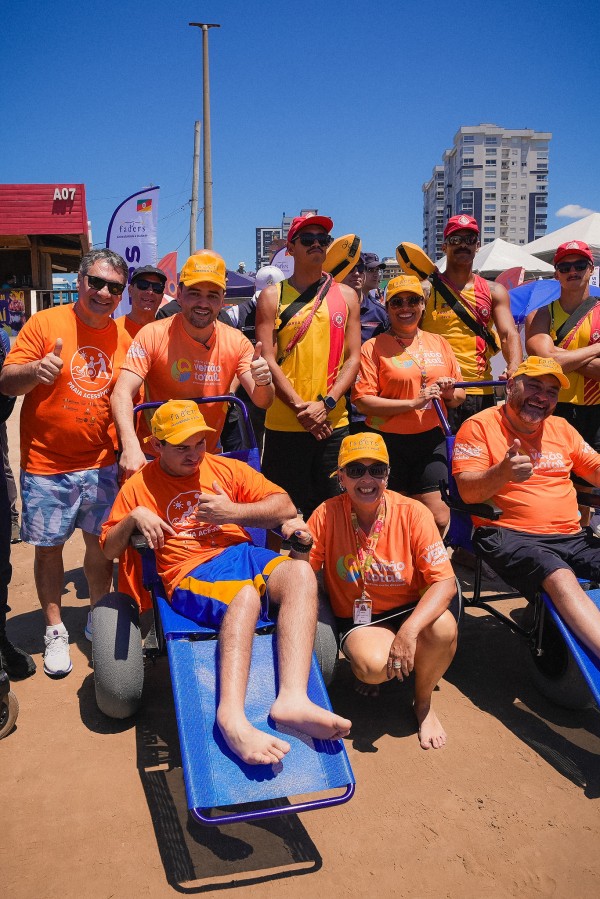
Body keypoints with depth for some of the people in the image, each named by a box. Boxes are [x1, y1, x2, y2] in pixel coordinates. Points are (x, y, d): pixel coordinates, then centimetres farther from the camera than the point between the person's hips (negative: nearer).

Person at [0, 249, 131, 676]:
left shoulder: (124, 338, 3)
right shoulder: (44, 323, -7)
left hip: (102, 466, 3)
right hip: (46, 466, -2)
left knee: (101, 544, 8)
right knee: (49, 547, 7)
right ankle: (55, 630, 23)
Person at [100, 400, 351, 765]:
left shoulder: (227, 468, 19)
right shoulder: (140, 485, 15)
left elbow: (285, 507, 12)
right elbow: (108, 549, 16)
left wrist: (234, 511, -3)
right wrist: (134, 517, -4)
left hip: (244, 553, 3)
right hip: (191, 572, -3)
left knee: (300, 572, -31)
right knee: (246, 595, -38)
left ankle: (292, 698, -44)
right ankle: (232, 715, -52)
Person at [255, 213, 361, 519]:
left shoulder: (346, 296, 11)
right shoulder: (273, 296, 4)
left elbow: (353, 357, 5)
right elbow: (268, 360, -3)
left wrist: (326, 404, -10)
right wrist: (300, 408, -12)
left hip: (334, 423, 2)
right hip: (284, 423, -2)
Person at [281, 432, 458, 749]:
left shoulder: (412, 513, -15)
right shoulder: (327, 514, -12)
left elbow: (445, 581, -19)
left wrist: (409, 631, -34)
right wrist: (301, 547, -30)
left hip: (412, 609, 1)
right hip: (358, 618, 0)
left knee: (442, 628, -32)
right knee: (373, 665, -32)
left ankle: (423, 704, 1)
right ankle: (371, 673, 11)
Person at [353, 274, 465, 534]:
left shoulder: (439, 343, 13)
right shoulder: (373, 347, -2)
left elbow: (459, 397, 19)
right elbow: (362, 401, -12)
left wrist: (449, 393, -5)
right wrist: (413, 402, -17)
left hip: (431, 441, 4)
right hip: (388, 443, -3)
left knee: (439, 519, -1)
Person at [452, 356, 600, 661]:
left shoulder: (561, 428, 21)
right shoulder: (480, 425, 2)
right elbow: (467, 491, -6)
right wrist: (502, 472, -27)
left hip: (571, 535, 6)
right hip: (509, 534, -6)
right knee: (561, 577, -33)